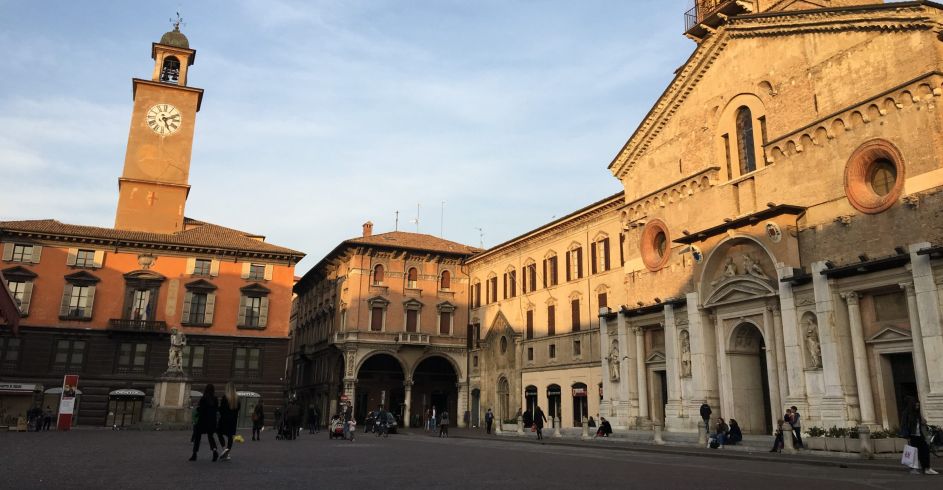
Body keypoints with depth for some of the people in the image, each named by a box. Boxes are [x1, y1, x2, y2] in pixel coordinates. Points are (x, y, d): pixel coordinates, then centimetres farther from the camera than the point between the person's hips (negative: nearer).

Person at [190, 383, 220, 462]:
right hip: (212, 421, 4)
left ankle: (194, 454, 10)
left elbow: (200, 410, -13)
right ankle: (214, 450, -9)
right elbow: (217, 409, 3)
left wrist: (197, 408, 7)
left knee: (197, 437, 9)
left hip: (202, 421, -4)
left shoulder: (203, 399, -13)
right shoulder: (215, 399, -1)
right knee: (210, 436, 14)